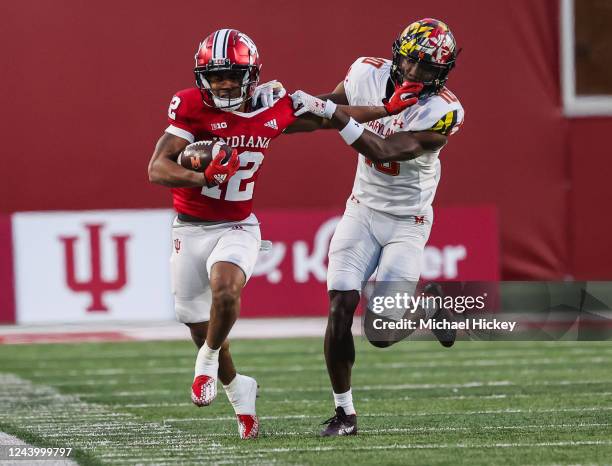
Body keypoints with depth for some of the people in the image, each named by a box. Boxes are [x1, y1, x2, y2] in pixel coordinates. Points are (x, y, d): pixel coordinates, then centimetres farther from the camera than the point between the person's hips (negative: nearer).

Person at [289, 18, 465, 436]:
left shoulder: (442, 111, -22)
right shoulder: (370, 74, -7)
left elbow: (385, 151, -30)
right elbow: (323, 111, 12)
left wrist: (331, 112, -35)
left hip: (408, 222, -4)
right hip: (363, 210, 4)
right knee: (341, 308, -11)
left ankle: (428, 308, 22)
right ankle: (344, 413, 3)